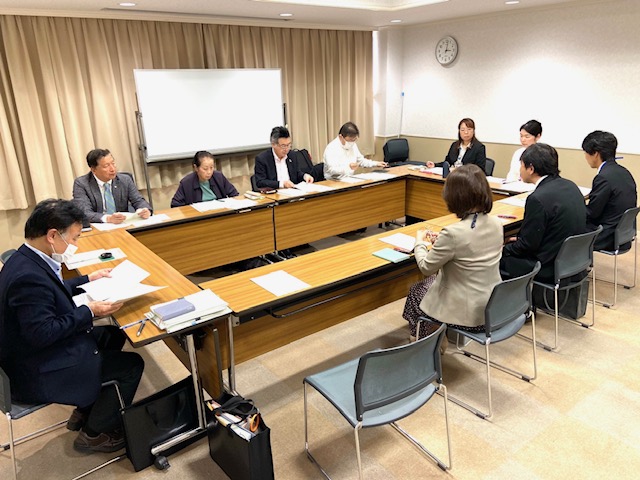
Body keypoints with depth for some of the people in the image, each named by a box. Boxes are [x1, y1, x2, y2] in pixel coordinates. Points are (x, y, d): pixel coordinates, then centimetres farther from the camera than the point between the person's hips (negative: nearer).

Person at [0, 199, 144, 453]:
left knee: (113, 335, 20)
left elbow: (53, 290, 17)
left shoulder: (26, 259, 0)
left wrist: (88, 279, 14)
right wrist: (88, 312, -24)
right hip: (38, 373, -10)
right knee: (132, 365, -5)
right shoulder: (28, 275, -32)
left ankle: (85, 410, 28)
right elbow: (42, 333, -31)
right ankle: (93, 433, 16)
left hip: (38, 353, 10)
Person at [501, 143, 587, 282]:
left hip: (549, 268, -9)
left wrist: (502, 250, 0)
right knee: (510, 246, 20)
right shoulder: (570, 186, 3)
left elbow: (527, 245, -17)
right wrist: (520, 239, 15)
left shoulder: (538, 199, -24)